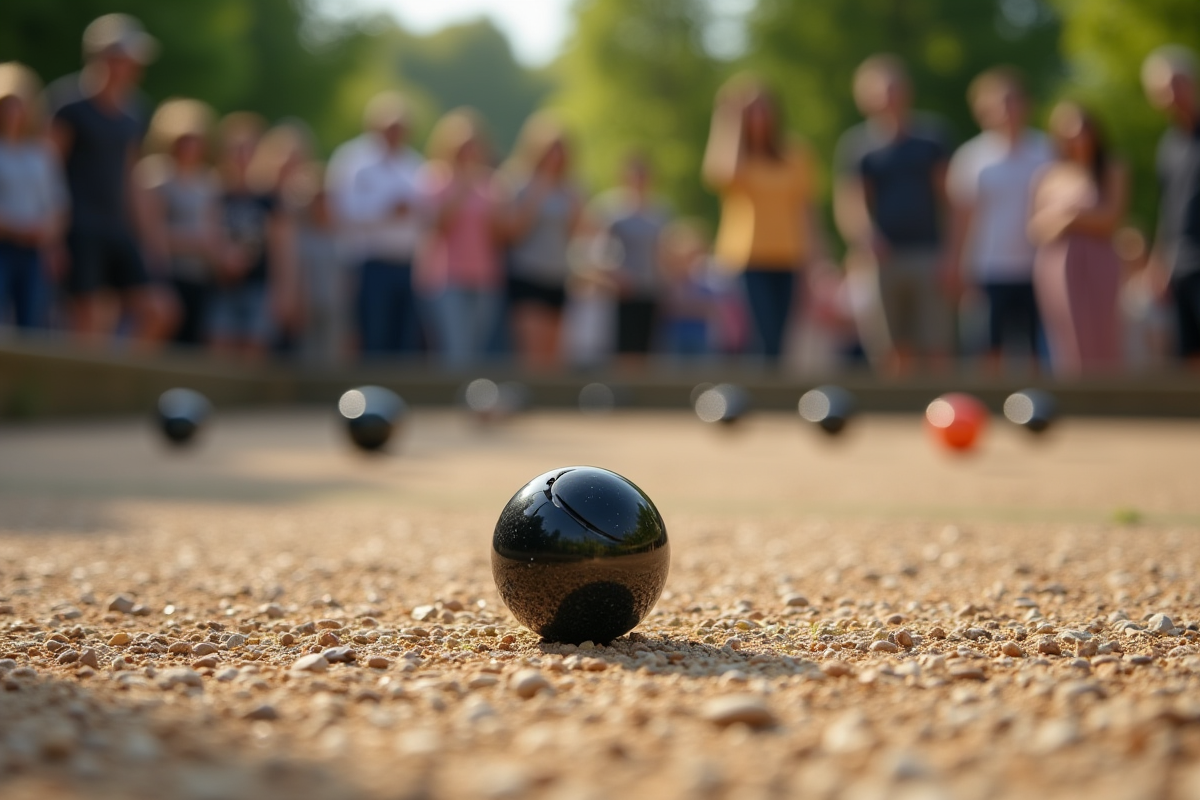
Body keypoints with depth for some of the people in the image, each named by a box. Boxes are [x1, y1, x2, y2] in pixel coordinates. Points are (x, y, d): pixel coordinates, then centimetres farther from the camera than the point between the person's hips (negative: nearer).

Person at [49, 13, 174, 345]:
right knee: (91, 321, -12)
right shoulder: (73, 111, -4)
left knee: (158, 312, -3)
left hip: (119, 231, 7)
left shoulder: (130, 119, 15)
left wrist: (142, 233, 19)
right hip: (82, 229, -7)